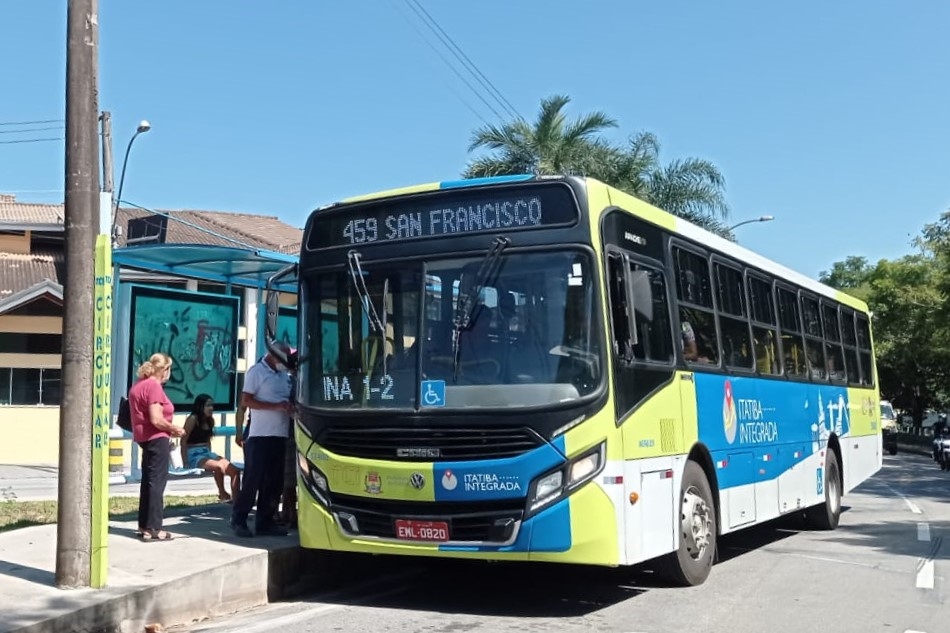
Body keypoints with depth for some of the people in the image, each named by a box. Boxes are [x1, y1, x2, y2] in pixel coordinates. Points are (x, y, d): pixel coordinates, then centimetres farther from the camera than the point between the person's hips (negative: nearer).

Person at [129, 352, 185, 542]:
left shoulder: (138, 384, 13)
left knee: (148, 481, 15)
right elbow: (156, 420, -24)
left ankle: (144, 525, 21)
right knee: (156, 482, -5)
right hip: (156, 439, -10)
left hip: (144, 438, 10)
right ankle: (152, 529, -4)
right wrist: (174, 429, -9)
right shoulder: (154, 386, -17)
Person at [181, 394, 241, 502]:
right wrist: (185, 463, -16)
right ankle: (222, 494, -13)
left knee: (235, 470, -11)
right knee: (219, 467, -34)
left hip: (207, 453, 8)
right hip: (194, 455, -8)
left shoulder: (210, 421, 12)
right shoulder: (193, 419, -10)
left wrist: (210, 456, 12)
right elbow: (183, 441, -13)